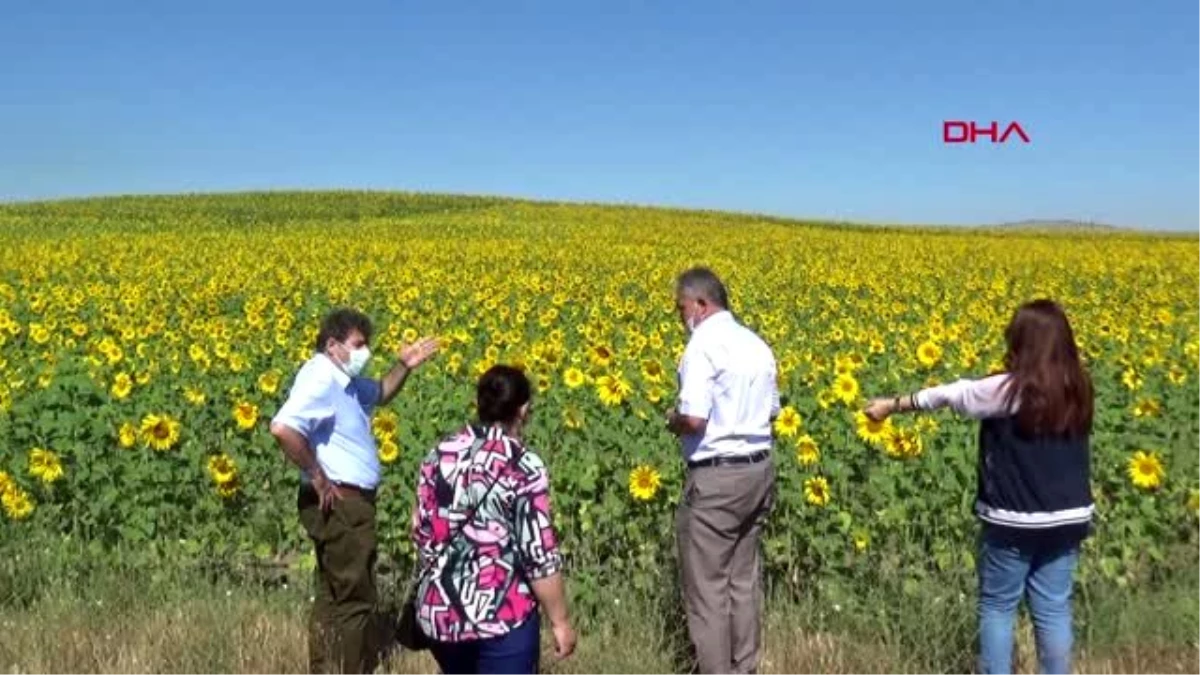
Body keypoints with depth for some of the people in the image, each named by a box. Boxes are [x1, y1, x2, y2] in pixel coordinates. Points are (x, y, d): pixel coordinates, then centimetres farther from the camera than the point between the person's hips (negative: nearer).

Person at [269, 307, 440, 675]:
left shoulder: (344, 381, 13)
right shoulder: (321, 379, -18)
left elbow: (380, 395, 31)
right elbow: (282, 428, -32)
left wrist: (404, 366, 14)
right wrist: (317, 475, -22)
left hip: (346, 502, 11)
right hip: (339, 503, -11)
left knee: (332, 596, 18)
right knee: (354, 600, -2)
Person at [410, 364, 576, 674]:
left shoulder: (439, 454, 2)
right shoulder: (523, 467, -15)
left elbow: (420, 532, 9)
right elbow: (540, 556, -15)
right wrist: (561, 621, -5)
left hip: (438, 613, 6)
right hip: (503, 616, -6)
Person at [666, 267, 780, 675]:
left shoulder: (704, 345, -16)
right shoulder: (756, 344, 11)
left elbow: (694, 419, -23)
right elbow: (771, 410, 18)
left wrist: (672, 422, -3)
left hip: (716, 477, -9)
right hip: (759, 471, 9)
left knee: (707, 588, 3)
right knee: (744, 581, 18)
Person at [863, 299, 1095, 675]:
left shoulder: (1008, 390, -18)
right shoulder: (1078, 390, -1)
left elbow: (952, 395, -8)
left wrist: (892, 405, 3)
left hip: (1013, 522, -5)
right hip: (1067, 521, 5)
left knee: (997, 607, 10)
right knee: (1053, 610, 13)